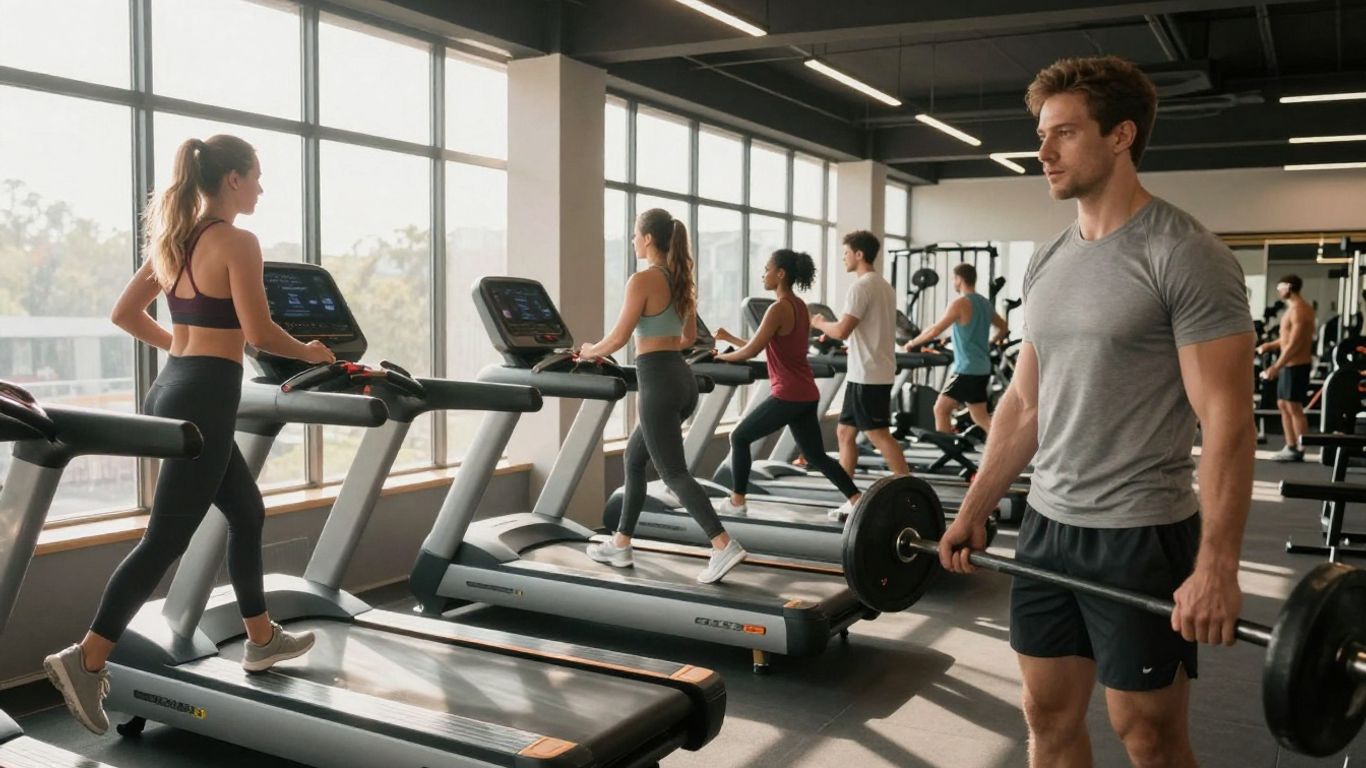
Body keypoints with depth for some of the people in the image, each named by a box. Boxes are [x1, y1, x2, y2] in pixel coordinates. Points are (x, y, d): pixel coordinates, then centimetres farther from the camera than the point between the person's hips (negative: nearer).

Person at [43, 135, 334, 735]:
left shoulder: (172, 238, 13)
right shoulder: (236, 242, -12)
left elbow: (124, 313, 17)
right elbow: (258, 332, -17)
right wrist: (310, 353, 0)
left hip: (172, 390, 10)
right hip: (204, 399, -10)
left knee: (247, 512, 20)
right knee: (165, 538, -5)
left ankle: (261, 639, 30)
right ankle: (87, 659, -5)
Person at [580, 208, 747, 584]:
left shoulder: (642, 280, -13)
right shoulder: (681, 280, 12)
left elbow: (619, 338, -12)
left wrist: (590, 351, 7)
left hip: (658, 381, -9)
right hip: (682, 378, 9)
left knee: (673, 473, -5)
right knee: (634, 458, 20)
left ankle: (724, 546, -14)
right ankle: (620, 545, 27)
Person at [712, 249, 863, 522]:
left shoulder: (779, 308, -16)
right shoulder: (799, 306, 13)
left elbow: (752, 351, -17)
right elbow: (768, 347, 19)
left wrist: (721, 356, 0)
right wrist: (730, 338, 21)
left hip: (788, 395, -9)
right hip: (806, 394, 9)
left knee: (739, 438, 7)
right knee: (816, 455, 15)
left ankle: (737, 502, 14)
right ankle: (857, 500, 8)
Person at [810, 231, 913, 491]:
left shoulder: (861, 286, -15)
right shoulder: (884, 285, 15)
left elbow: (842, 331, -21)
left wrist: (819, 323, -3)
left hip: (868, 374, -10)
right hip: (874, 371, 10)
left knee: (879, 435, -8)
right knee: (845, 432, 13)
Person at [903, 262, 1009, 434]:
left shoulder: (960, 303, -13)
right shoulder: (985, 303, 13)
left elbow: (934, 331, -16)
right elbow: (1004, 328, 24)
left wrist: (912, 343, -3)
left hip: (966, 369, -8)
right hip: (982, 369, 8)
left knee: (941, 408, 1)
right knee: (980, 417, 11)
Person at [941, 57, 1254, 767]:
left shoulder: (1185, 256, -13)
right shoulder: (1047, 262, 9)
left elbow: (1227, 419, -17)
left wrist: (1216, 567, -22)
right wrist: (973, 512, 13)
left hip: (1141, 535, -7)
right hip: (1047, 524, 7)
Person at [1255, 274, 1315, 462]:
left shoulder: (1299, 310, -16)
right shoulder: (1295, 308, 16)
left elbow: (1295, 344, -22)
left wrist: (1276, 367, -23)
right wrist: (1270, 346, 10)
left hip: (1296, 365, -10)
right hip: (1289, 365, 10)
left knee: (1294, 408, -7)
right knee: (1283, 405, 12)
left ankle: (1300, 450, -2)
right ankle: (1291, 447, 16)